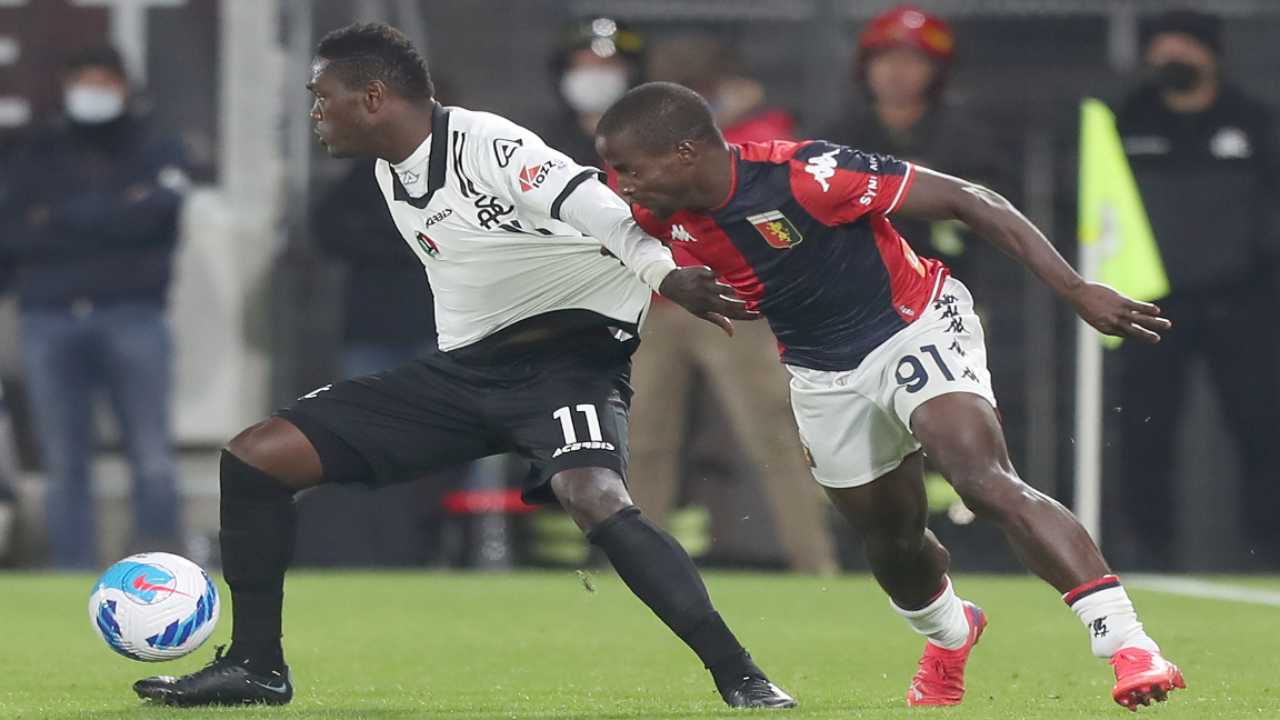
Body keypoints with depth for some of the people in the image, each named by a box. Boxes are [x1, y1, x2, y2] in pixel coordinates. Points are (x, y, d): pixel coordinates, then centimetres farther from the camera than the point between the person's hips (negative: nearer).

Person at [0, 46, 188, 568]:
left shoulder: (156, 149, 11)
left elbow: (153, 215, -8)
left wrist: (60, 218, -3)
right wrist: (108, 218, -7)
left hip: (131, 315, -2)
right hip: (49, 321, 2)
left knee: (152, 457, -8)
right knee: (64, 465, -1)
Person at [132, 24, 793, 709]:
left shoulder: (486, 144, -19)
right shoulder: (390, 173, 9)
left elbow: (594, 208, -33)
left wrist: (667, 275, -49)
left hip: (568, 355, -8)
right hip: (465, 366, 9)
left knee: (593, 497, -38)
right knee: (253, 456, 1)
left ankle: (739, 677, -34)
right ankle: (254, 665, 11)